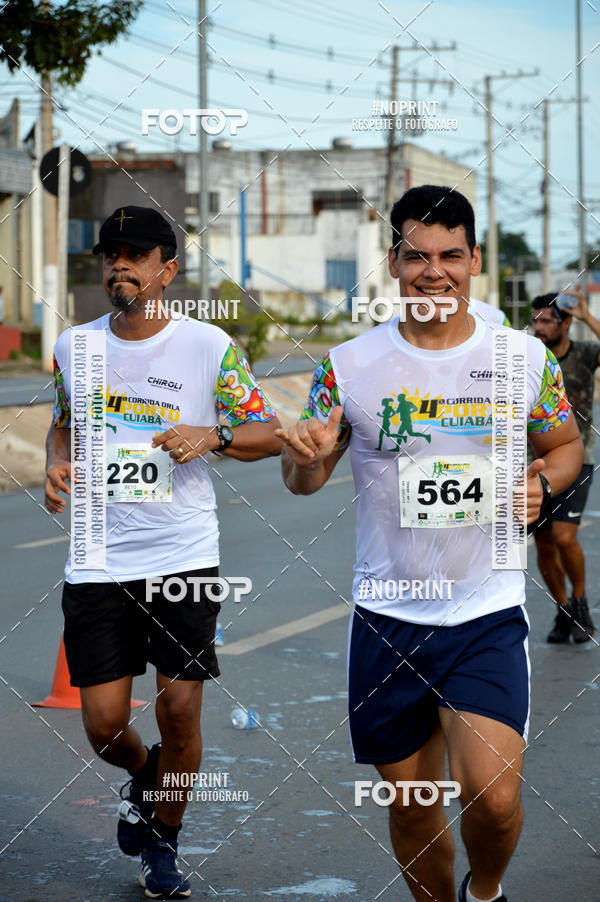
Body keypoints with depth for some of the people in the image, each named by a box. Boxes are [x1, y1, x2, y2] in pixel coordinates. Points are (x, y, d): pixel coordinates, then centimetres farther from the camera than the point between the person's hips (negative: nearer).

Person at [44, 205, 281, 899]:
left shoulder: (210, 347, -4)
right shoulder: (74, 347, 6)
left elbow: (270, 433, 2)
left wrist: (212, 435, -17)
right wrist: (58, 466, 2)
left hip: (185, 557, -2)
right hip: (98, 562, 2)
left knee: (180, 711, -2)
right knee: (104, 724, -1)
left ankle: (163, 843, 23)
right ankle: (143, 776, 36)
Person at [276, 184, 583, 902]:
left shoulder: (526, 357, -2)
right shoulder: (350, 366, -2)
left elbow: (566, 446, 14)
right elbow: (306, 482, 6)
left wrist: (542, 482, -8)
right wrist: (305, 459, -18)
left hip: (488, 615, -1)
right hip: (387, 619, 1)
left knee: (494, 796, -14)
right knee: (411, 806, 10)